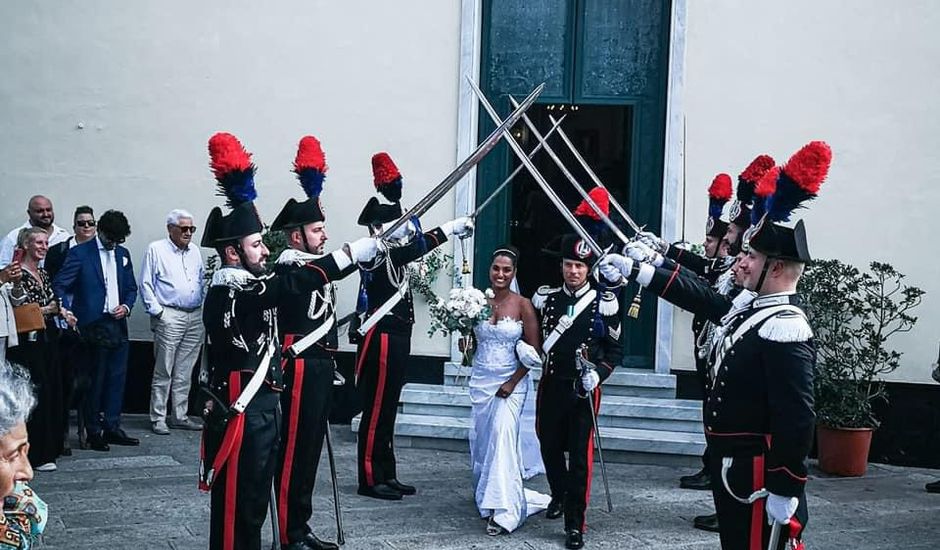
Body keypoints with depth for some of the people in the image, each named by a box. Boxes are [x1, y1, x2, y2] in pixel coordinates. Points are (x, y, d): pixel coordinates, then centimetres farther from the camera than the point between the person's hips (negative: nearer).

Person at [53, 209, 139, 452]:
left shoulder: (123, 254, 15)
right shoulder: (80, 253, -3)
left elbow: (131, 288, 20)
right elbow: (59, 285, -8)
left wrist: (126, 306, 0)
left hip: (118, 324, 6)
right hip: (93, 325, -6)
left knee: (117, 379, 8)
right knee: (94, 381, 0)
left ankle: (112, 428, 17)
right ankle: (93, 432, 8)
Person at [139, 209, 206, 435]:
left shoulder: (194, 250, 16)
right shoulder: (156, 249, -1)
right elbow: (145, 285, -4)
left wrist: (203, 305, 10)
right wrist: (157, 311, -9)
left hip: (195, 317, 6)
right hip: (169, 317, -5)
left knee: (184, 372, 10)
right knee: (163, 372, -4)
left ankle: (180, 416, 16)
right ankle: (158, 418, 2)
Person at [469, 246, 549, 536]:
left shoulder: (522, 304, -7)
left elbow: (533, 350, -6)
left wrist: (512, 382, -11)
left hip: (511, 381, -4)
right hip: (481, 380, 4)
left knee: (503, 438, -15)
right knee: (480, 440, 10)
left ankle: (504, 511, -14)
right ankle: (486, 497, 31)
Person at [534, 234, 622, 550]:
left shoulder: (604, 302, -4)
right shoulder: (546, 298, 3)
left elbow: (615, 350, 1)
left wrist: (598, 373, -14)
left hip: (584, 389, -3)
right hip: (550, 385, 3)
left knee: (580, 455, -3)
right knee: (549, 447, 14)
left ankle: (575, 524, 6)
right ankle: (559, 496, 43)